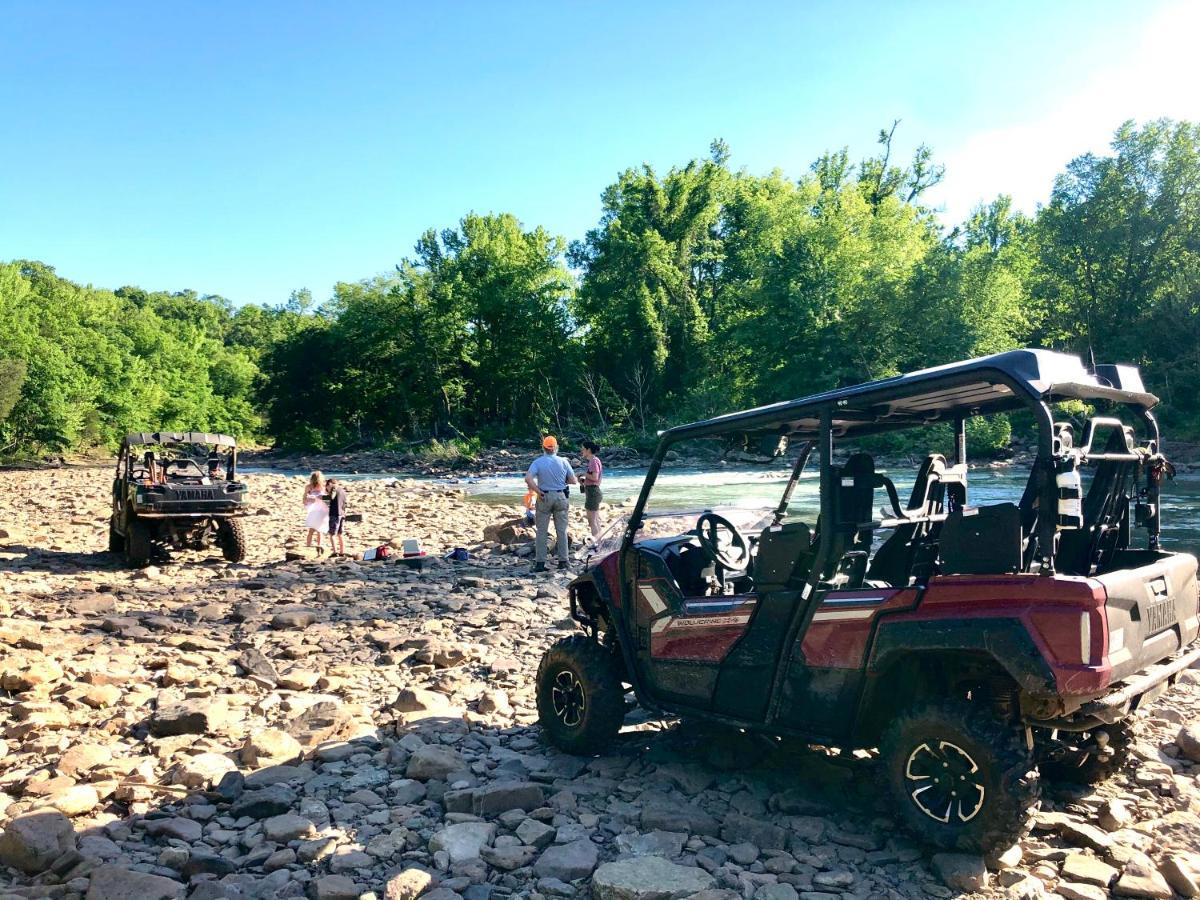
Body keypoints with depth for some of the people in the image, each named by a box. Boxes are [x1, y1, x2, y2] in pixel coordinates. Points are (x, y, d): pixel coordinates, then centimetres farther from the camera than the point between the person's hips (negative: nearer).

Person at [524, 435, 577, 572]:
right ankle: (563, 561, 12)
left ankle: (540, 562, 3)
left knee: (542, 531, 5)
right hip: (560, 497, 1)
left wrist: (539, 492, -10)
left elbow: (528, 479, -19)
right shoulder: (563, 462, -3)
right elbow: (574, 481, 0)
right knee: (562, 531, 9)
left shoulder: (537, 462, -6)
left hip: (545, 497, -1)